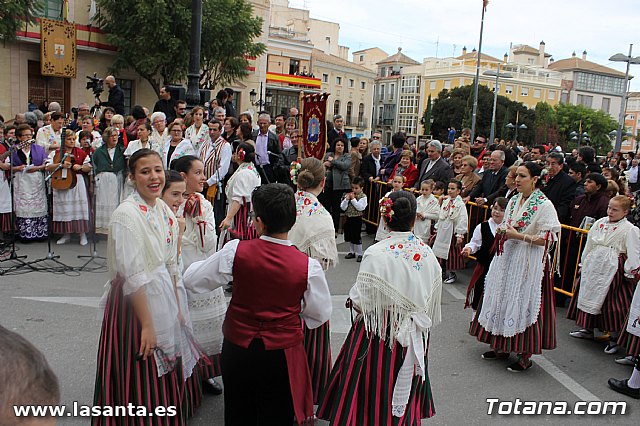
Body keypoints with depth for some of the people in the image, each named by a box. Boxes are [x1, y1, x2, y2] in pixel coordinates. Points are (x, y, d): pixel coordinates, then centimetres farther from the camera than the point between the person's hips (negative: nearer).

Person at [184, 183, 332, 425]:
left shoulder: (235, 252, -17)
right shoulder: (308, 266, -19)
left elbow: (193, 279, -4)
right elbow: (320, 315, -5)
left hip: (237, 348, 1)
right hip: (282, 353, -1)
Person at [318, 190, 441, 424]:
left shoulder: (376, 254, -22)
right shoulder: (428, 254, -6)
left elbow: (361, 302, -18)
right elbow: (433, 299, 4)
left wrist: (351, 299, 4)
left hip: (380, 335, -5)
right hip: (415, 338, 5)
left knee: (372, 392, 13)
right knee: (405, 391, 22)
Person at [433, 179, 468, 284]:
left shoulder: (460, 204, -14)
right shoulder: (445, 201, 6)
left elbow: (463, 220, -17)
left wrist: (460, 235, -20)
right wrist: (437, 229, 15)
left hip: (452, 233, -6)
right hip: (442, 232, 7)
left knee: (452, 253, 3)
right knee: (441, 252, 13)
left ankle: (452, 274, 18)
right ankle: (443, 273, 27)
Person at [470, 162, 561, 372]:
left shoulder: (544, 205, -12)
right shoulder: (513, 201, 9)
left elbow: (547, 239, -16)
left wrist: (518, 236, -18)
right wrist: (503, 233, -1)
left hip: (529, 262, -7)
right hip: (507, 258, 7)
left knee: (524, 303, -2)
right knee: (503, 298, 11)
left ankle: (525, 355, 11)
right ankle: (502, 346, 25)